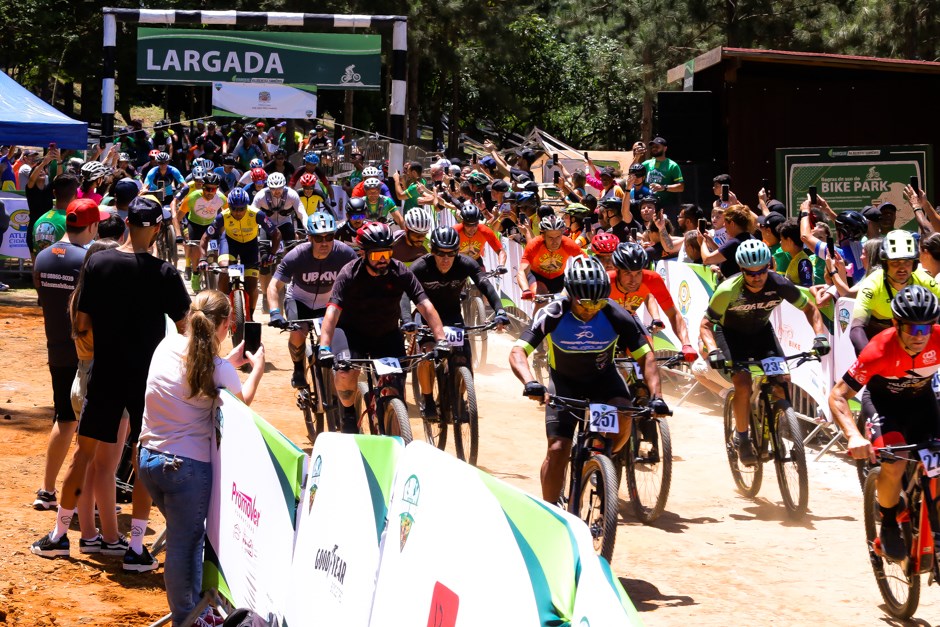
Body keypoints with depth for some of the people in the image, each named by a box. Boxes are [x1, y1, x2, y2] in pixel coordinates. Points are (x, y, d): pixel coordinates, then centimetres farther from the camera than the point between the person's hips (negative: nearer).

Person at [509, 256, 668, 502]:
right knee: (557, 449, -14)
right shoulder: (552, 315, -28)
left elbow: (646, 356, -18)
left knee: (623, 416, -30)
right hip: (564, 381, -1)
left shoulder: (616, 316, -24)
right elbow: (518, 352, -34)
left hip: (603, 377, 1)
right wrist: (530, 383, -55)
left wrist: (656, 396, -33)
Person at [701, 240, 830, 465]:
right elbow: (706, 324, -22)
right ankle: (742, 438, -5)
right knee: (743, 381, -24)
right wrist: (713, 350, -40)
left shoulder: (779, 285, -24)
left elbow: (809, 309, -8)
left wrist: (820, 335, -24)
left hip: (761, 332, 3)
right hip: (731, 333, -3)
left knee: (783, 379, -17)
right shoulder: (728, 290, -31)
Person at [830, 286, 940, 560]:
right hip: (884, 401, -3)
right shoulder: (880, 350, -34)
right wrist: (853, 436, -49)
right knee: (895, 463, -28)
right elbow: (838, 396, -33)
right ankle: (889, 523, -2)